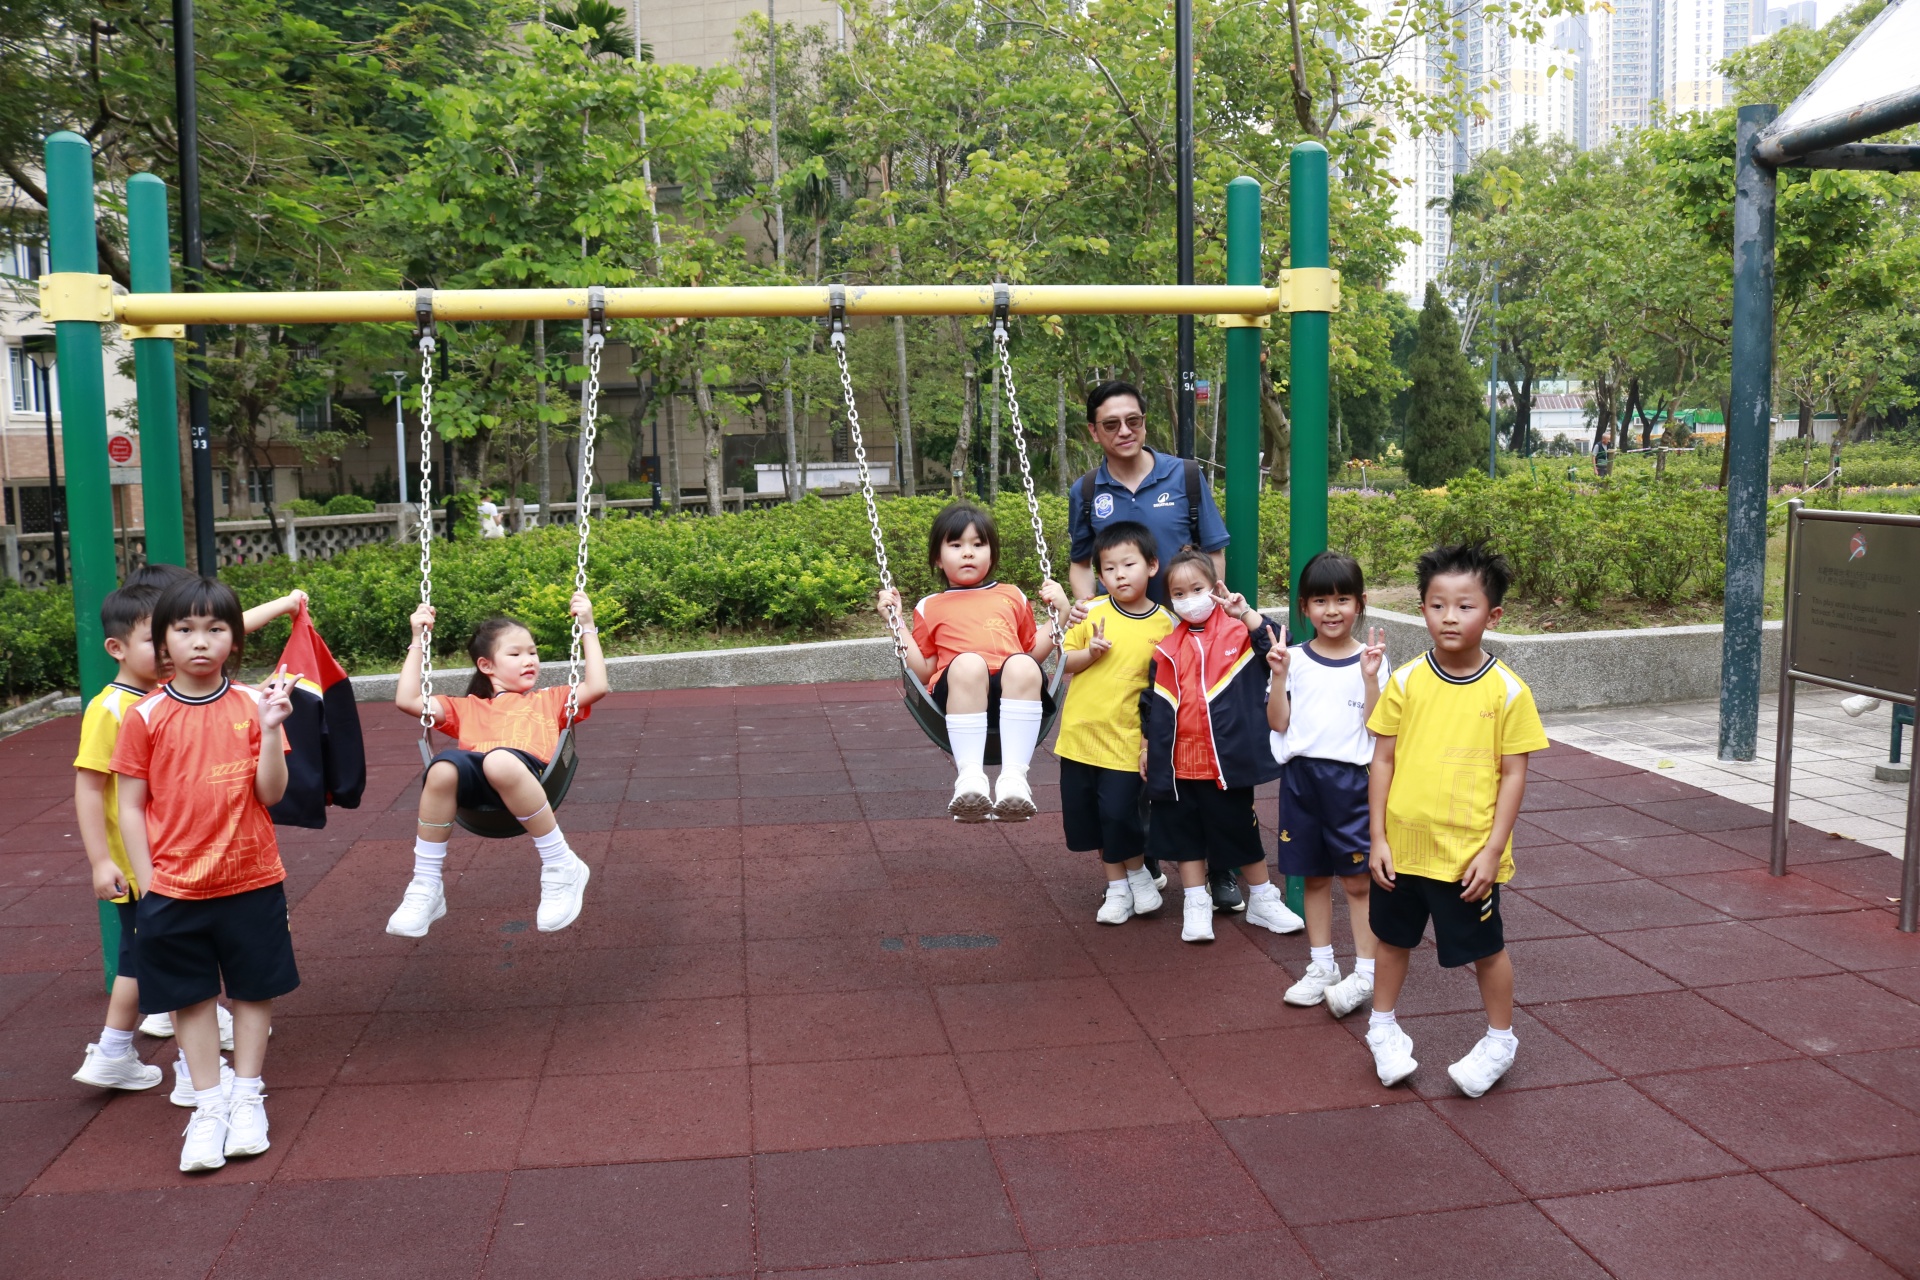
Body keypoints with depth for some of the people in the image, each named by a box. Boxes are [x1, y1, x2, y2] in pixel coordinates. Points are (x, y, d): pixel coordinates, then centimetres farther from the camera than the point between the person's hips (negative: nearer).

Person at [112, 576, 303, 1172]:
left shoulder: (252, 705, -3)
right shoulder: (145, 717, -5)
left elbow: (270, 793, -6)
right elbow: (130, 806, -1)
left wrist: (271, 729, -19)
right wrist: (147, 883, -5)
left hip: (251, 879, 1)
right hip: (174, 887, 0)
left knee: (254, 989, 11)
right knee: (191, 995, 9)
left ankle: (246, 1097, 26)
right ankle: (209, 1105, 22)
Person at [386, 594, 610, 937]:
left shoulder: (550, 700, 34)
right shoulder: (467, 708, 36)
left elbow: (597, 687, 19)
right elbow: (407, 700, 26)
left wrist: (588, 629, 21)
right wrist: (419, 640, 27)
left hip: (529, 774, -2)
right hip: (473, 782, 2)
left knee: (500, 761, -39)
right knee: (444, 766, -35)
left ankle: (562, 869, -25)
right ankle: (427, 887, -22)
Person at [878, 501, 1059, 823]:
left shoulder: (1012, 596, 32)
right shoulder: (930, 608, 27)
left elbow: (1034, 653, 31)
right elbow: (924, 671, 18)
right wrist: (896, 622, 15)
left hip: (1014, 694, 1)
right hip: (956, 696, -1)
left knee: (1022, 666, -35)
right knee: (967, 663, -37)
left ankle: (1014, 775, -42)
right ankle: (969, 776, -43)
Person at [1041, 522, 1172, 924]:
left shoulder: (1164, 624, -5)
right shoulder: (1093, 611, -1)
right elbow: (1064, 661, 6)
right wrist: (1090, 653, -15)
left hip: (1125, 740, -3)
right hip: (1079, 734, 3)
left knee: (1119, 815, -7)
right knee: (1086, 814, 10)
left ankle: (1139, 876, 23)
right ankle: (1116, 887, 29)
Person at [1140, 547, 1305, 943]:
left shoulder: (1238, 633, -3)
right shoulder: (1166, 650, 4)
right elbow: (1154, 705, 10)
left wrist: (1246, 613, -28)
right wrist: (1148, 747, 9)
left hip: (1228, 758, -3)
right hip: (1180, 761, 3)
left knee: (1241, 830, 10)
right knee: (1185, 833, 10)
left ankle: (1262, 901, 27)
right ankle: (1196, 906, 23)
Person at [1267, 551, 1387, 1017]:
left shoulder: (1370, 660, -2)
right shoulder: (1295, 659, 3)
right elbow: (1278, 723, -1)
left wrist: (1371, 678, -19)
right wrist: (1279, 676, -12)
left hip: (1350, 778, -2)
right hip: (1301, 774, 3)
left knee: (1357, 879, 1)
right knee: (1314, 876, 12)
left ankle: (1365, 974, 9)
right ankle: (1322, 967, 23)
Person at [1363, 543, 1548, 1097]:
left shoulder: (1507, 691, -10)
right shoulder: (1406, 681, -5)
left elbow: (1513, 775, -7)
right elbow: (1382, 760, -1)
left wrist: (1492, 850, -11)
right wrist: (1378, 838, -3)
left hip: (1467, 853, -2)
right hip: (1402, 844, 3)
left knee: (1486, 949, 12)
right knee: (1392, 937, 19)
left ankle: (1499, 1040, 35)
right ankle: (1383, 1028, 40)